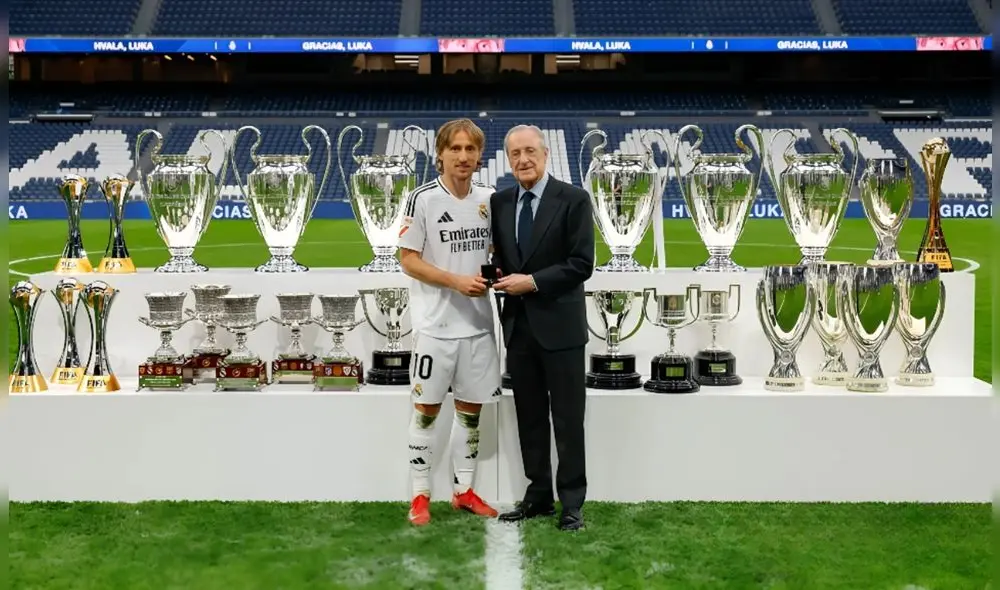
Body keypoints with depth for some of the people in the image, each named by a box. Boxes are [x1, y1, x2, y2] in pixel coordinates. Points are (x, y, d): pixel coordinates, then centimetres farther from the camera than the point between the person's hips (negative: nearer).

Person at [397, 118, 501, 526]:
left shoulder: (489, 198, 6)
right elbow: (408, 260, -9)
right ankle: (420, 494, 15)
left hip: (478, 323, 5)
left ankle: (464, 490, 25)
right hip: (435, 324, -5)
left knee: (471, 407, 12)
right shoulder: (424, 199, -9)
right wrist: (457, 281, -19)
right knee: (427, 408, 3)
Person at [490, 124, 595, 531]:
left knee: (568, 419, 3)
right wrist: (498, 276, -6)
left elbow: (582, 264, -12)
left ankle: (572, 502, 14)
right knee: (529, 418, 12)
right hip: (518, 326, 5)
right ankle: (538, 495, 24)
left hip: (559, 326, -5)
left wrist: (533, 281, -17)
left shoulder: (574, 199, -7)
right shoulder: (499, 202, 8)